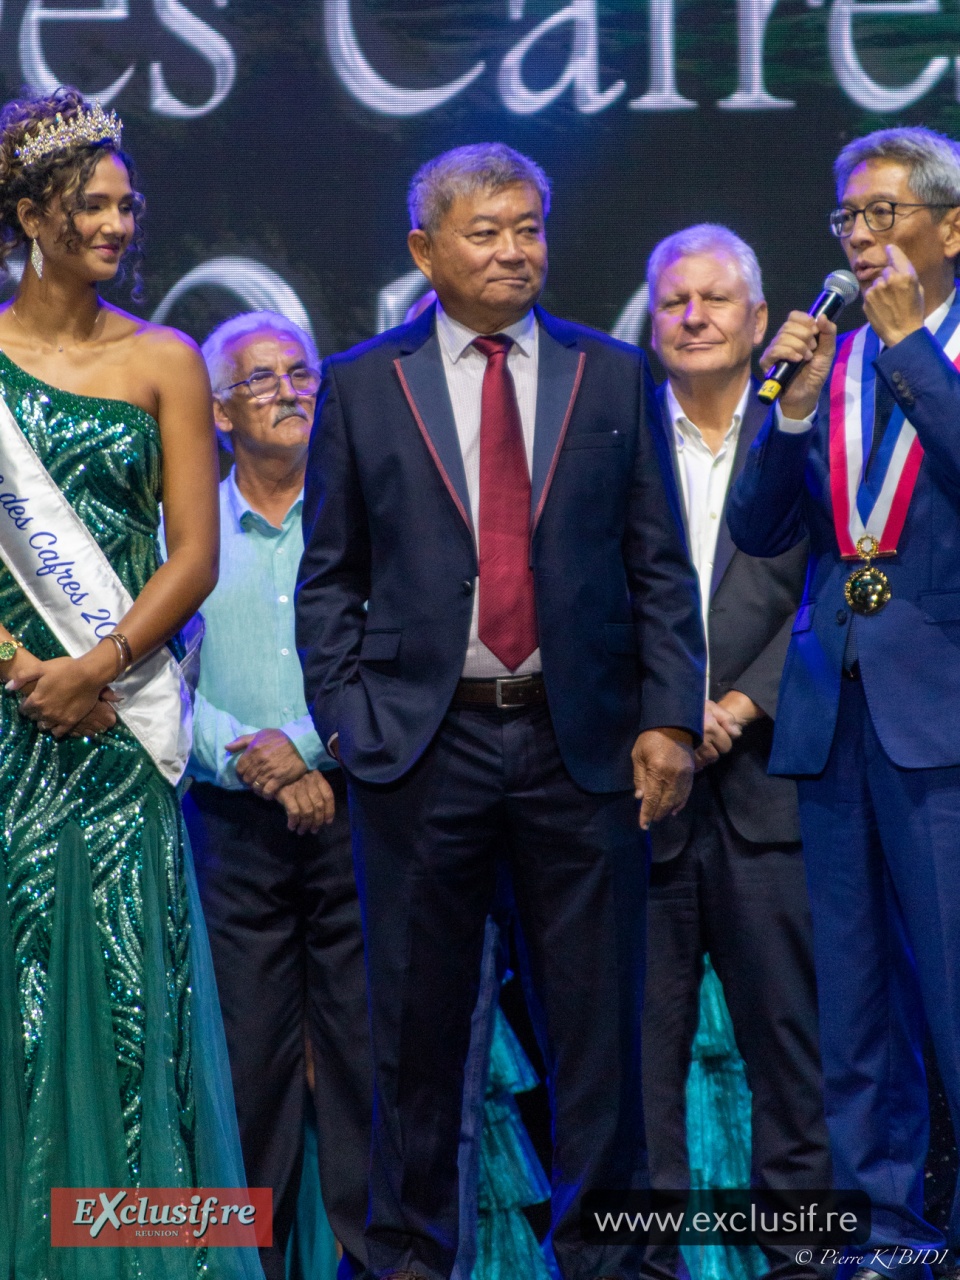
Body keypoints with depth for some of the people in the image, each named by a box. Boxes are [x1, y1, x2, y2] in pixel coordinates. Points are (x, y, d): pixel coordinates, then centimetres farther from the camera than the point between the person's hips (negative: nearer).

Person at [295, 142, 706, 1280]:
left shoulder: (613, 377, 8)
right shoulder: (362, 386, 6)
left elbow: (659, 567, 7)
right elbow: (327, 576, 7)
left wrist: (669, 718, -1)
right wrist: (344, 718, -2)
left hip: (582, 742, 1)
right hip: (422, 745, -1)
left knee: (596, 1015, 4)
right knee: (418, 1015, 6)